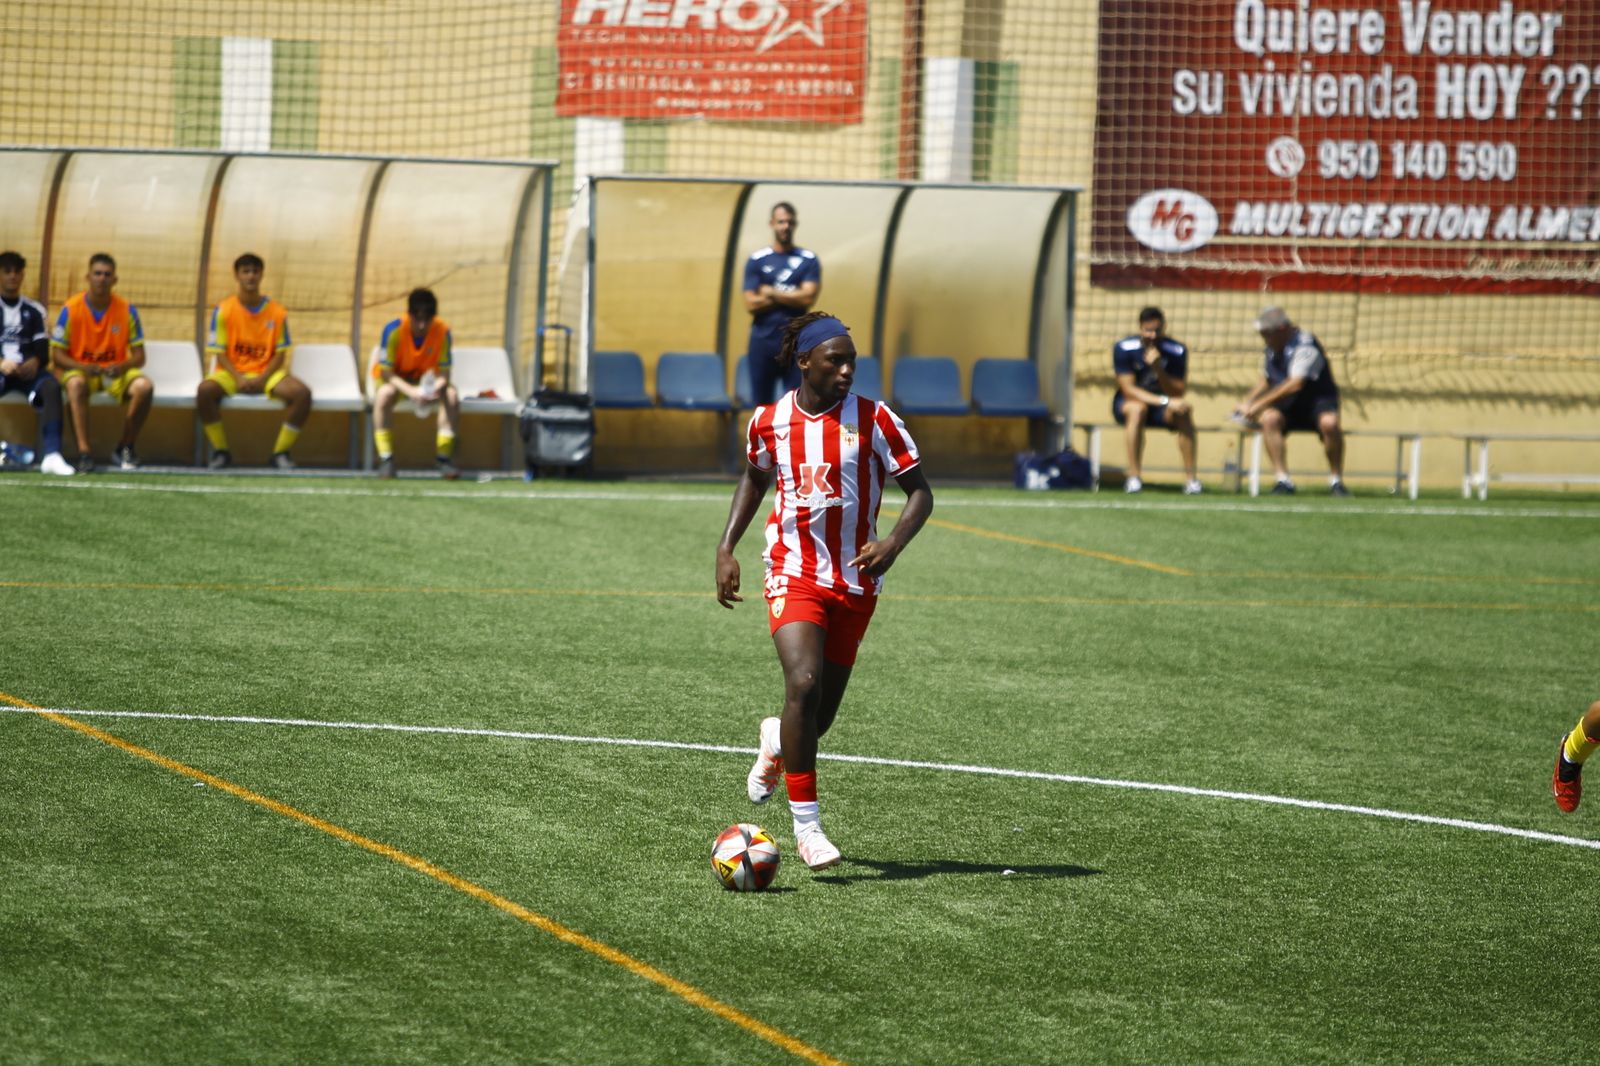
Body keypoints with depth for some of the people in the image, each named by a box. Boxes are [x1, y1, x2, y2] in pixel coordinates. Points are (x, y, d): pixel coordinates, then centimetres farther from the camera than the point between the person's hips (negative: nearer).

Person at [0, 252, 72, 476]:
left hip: (27, 371, 2)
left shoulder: (33, 310, 18)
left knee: (51, 386, -32)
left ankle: (52, 455, -42)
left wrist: (35, 362, -15)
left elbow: (42, 349, 10)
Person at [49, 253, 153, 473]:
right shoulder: (71, 310, -7)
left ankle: (125, 448, -8)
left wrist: (122, 367, -22)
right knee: (75, 384, -38)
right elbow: (57, 356, -5)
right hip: (80, 370, -2)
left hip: (116, 373, 2)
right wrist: (83, 367, -25)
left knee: (144, 386, -29)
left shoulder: (127, 310, -1)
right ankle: (84, 452, -39)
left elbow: (138, 356, 1)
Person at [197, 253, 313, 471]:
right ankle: (221, 452, -17)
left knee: (302, 392, -28)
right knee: (205, 390, -34)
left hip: (267, 373, 1)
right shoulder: (223, 311, -2)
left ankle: (280, 453, -14)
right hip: (232, 373, -1)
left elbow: (280, 354, 2)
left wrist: (263, 379, -15)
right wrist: (238, 378, -19)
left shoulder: (277, 312, 2)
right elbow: (219, 353, -4)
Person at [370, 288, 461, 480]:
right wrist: (411, 391, -42)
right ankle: (385, 459, -28)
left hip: (426, 380, 2)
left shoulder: (443, 331, -20)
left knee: (452, 395, -27)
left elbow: (444, 374, -15)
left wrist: (435, 390, -39)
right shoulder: (394, 330, -27)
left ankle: (444, 457, -17)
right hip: (395, 379, -2)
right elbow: (386, 372, -25)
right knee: (384, 393, -37)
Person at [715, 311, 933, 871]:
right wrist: (726, 548, 12)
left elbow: (920, 491, -1)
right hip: (794, 573, -1)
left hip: (855, 582, 1)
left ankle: (778, 741, 46)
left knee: (820, 715, 6)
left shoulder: (875, 420, -6)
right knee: (803, 683, -23)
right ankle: (806, 823, -16)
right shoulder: (769, 421, 1)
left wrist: (894, 542, -19)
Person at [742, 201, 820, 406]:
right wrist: (790, 297, -7)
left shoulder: (809, 260, 4)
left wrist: (771, 293, -4)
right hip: (763, 341, 1)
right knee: (762, 404, 7)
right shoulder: (757, 260, 5)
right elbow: (751, 304, -4)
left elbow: (808, 298, -9)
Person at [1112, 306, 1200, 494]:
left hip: (1160, 409, 2)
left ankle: (1190, 477, -26)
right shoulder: (1124, 348, -16)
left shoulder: (1176, 351, -11)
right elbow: (1128, 389, -20)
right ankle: (1133, 476, -35)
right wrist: (1165, 401, -32)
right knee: (1138, 408, -36)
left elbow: (1177, 393, -14)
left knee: (1184, 410, -28)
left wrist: (1158, 369, -31)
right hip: (1127, 404, -2)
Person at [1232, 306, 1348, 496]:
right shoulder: (1273, 349, 9)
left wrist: (1259, 404, -25)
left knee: (1329, 422, -37)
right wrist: (1247, 402, 7)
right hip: (1288, 407, 6)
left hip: (1317, 403, -6)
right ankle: (1283, 480, -29)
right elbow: (1266, 382, 25)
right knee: (1269, 418, -27)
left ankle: (1336, 481, -21)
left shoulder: (1305, 345, -16)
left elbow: (1294, 385, -26)